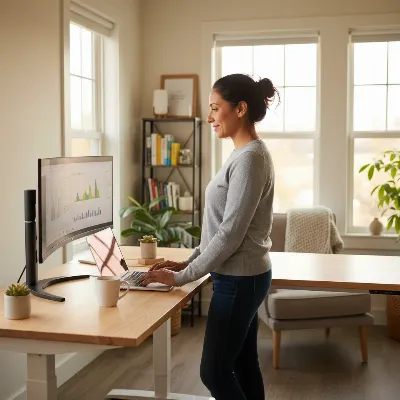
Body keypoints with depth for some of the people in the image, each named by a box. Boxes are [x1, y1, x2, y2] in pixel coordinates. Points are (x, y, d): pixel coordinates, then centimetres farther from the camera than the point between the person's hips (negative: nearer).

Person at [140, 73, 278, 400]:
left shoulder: (250, 157, -20)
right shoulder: (245, 154, 10)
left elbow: (230, 234, -22)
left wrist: (183, 276, -16)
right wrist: (187, 262, 10)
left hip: (239, 279, -9)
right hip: (242, 277, 9)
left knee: (214, 371, 2)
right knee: (243, 365, 17)